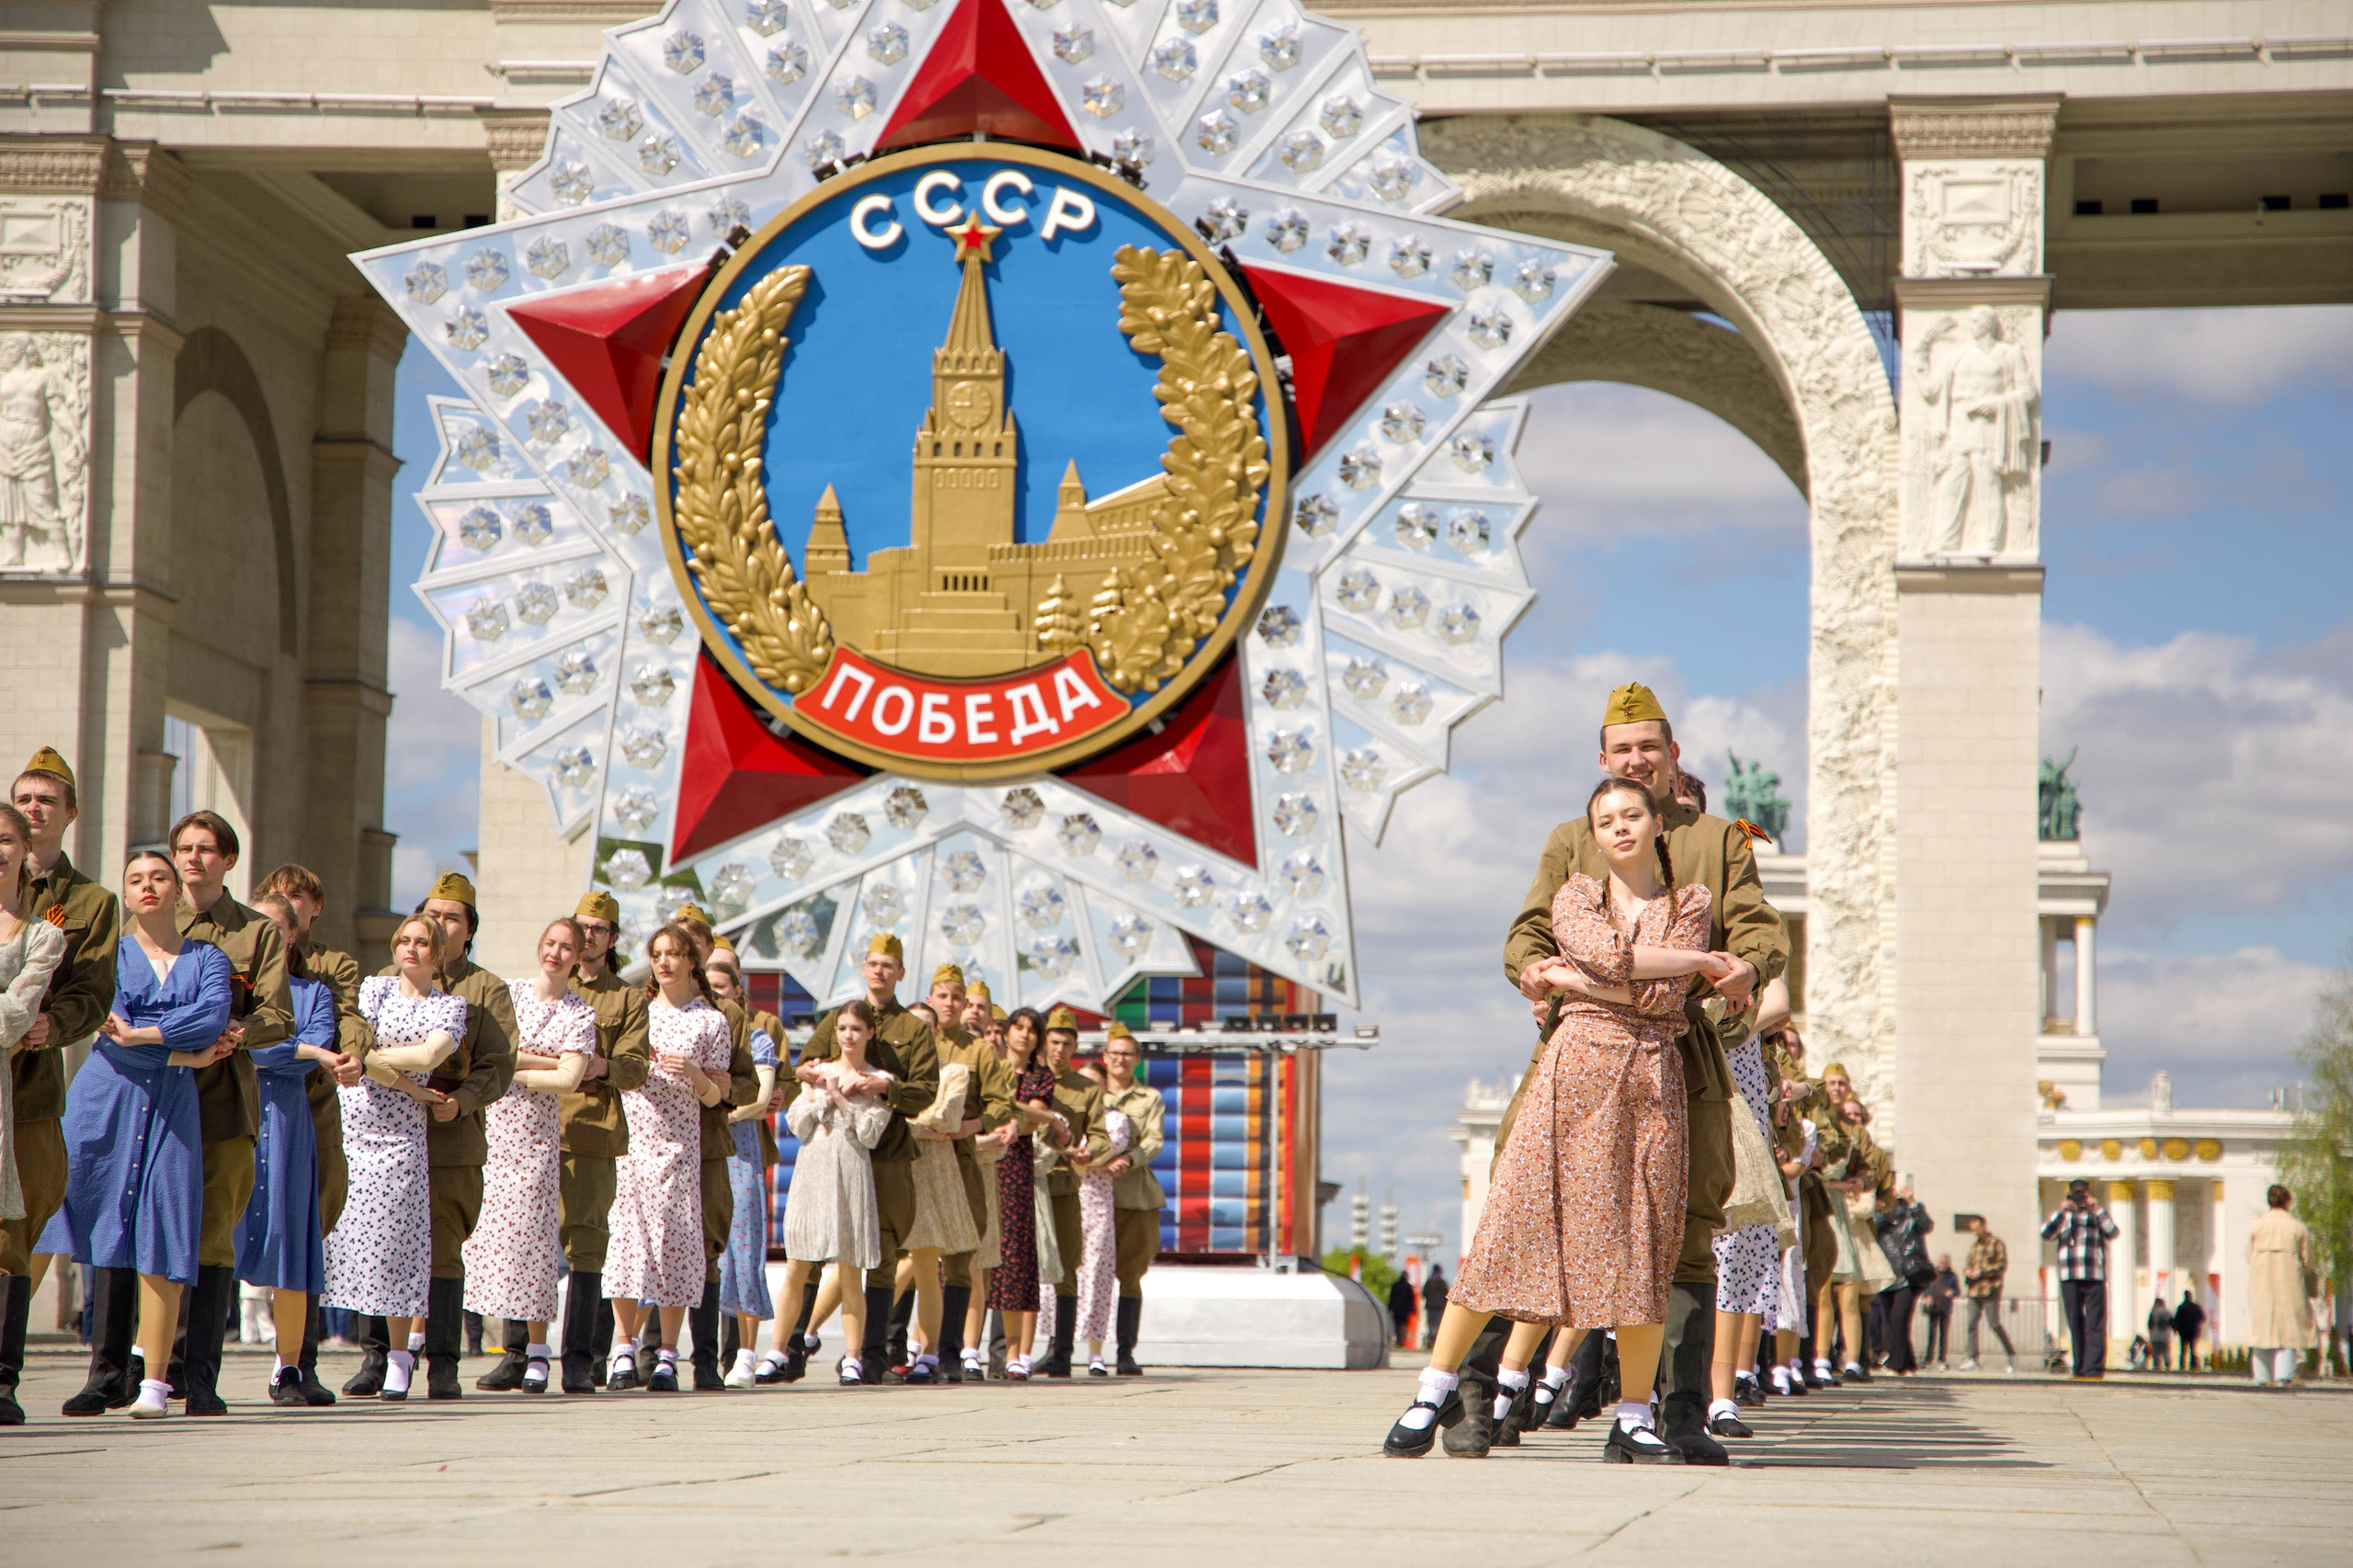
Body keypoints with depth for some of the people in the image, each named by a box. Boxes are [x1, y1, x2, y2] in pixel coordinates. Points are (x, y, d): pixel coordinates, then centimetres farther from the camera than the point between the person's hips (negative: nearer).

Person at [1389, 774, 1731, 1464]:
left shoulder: (1692, 903, 11)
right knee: (1512, 1224, -7)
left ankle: (1634, 1422, 4)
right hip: (1576, 1066, -1)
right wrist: (1703, 961, -4)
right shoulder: (1575, 896, 11)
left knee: (1644, 1241, -3)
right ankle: (1437, 1391, -1)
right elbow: (1614, 955, -9)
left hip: (1653, 1077, 1)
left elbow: (1665, 999, -3)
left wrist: (1572, 979, -3)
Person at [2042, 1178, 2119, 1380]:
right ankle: (2080, 1368, 7)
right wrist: (2060, 1211, -9)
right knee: (2075, 1325, 2)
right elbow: (2046, 1234, 1)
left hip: (2094, 1278, -2)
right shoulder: (2064, 1217, 17)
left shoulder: (2097, 1216, 15)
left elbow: (2112, 1233, -2)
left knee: (2095, 1324, -9)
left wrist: (2098, 1209, -9)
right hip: (2069, 1278, 2)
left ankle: (2094, 1368, -13)